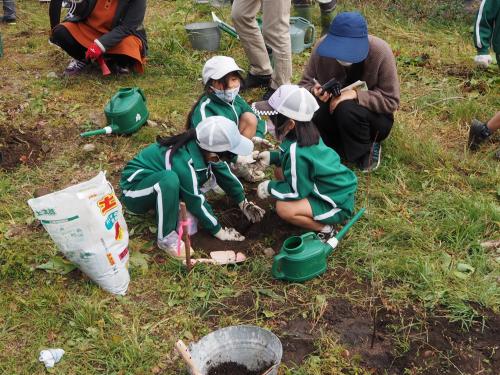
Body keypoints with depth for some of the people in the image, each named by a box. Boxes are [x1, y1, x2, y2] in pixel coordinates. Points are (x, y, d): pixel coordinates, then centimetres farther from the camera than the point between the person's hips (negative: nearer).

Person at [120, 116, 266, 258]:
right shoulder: (184, 163, -35)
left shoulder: (205, 149, -15)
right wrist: (219, 231, -13)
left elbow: (225, 174, 2)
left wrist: (244, 203, 5)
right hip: (134, 188, -8)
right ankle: (166, 237, -20)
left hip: (155, 177, 8)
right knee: (170, 178, -37)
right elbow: (197, 204, -24)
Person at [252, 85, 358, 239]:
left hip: (338, 205, -9)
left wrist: (270, 187, -8)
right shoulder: (306, 135, -5)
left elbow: (296, 192, -21)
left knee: (283, 208, -23)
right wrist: (272, 156, 7)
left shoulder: (296, 152, -30)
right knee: (281, 172, 9)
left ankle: (325, 228, -4)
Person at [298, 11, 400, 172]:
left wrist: (355, 95, -32)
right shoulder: (323, 46, -18)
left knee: (347, 109, -35)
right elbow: (305, 83, -7)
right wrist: (314, 92, -31)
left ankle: (365, 153, -8)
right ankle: (350, 147, -6)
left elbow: (391, 100, -20)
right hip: (332, 109, 3)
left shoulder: (380, 52, -25)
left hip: (373, 115, -3)